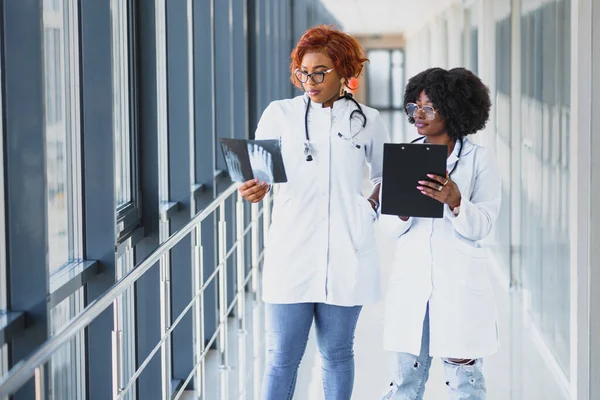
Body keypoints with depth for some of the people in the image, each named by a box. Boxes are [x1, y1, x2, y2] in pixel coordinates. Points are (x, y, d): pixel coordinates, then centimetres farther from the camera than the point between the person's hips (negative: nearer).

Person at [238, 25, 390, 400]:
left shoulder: (367, 120, 7)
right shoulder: (280, 113, 3)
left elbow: (386, 174, 22)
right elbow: (259, 171, -2)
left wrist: (372, 208, 5)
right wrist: (254, 189, -24)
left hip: (345, 254, 1)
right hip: (291, 252, -1)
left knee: (337, 352, 11)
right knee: (282, 357, 0)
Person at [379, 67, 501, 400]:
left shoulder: (479, 159, 2)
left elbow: (482, 226, -5)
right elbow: (388, 226, 6)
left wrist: (455, 201, -23)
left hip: (459, 283, -3)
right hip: (411, 279, 3)